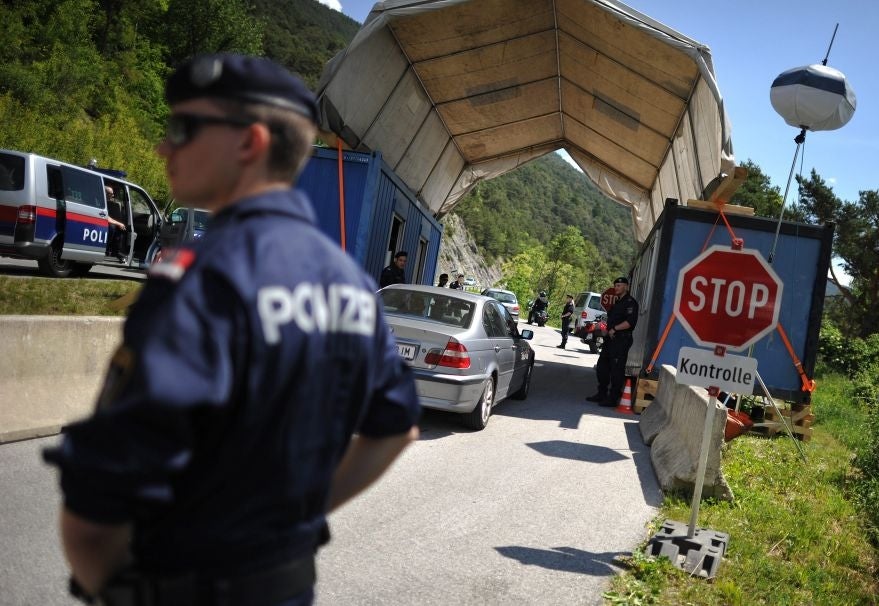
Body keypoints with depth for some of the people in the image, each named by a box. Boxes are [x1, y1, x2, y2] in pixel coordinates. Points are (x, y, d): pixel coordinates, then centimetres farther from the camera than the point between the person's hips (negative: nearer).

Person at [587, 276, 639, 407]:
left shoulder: (630, 302, -9)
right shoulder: (617, 302, 22)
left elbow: (630, 322, -21)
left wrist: (614, 329, -17)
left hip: (621, 340, -10)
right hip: (611, 339, 10)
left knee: (616, 370, -7)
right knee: (602, 366, 13)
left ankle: (613, 398, -2)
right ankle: (601, 393, 23)